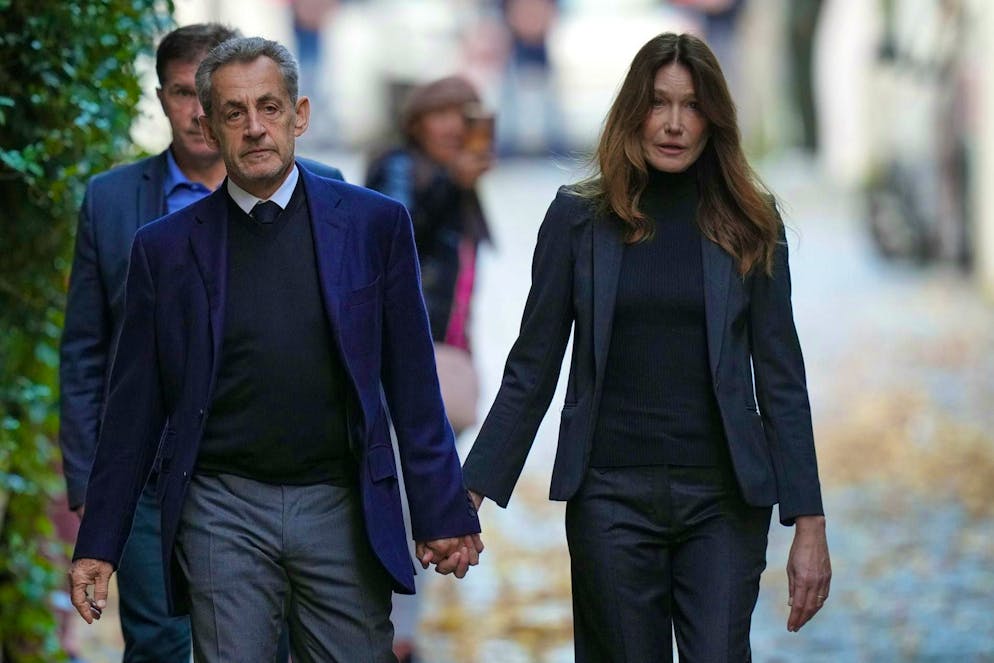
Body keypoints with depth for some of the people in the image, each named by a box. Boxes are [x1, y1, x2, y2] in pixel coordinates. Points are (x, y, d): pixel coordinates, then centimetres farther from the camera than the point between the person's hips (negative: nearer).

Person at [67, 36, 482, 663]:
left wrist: (443, 514, 1)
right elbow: (135, 410, 7)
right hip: (223, 511, 0)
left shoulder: (374, 225, 4)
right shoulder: (165, 248, 4)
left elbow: (413, 386, 5)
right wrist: (99, 544, 5)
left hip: (343, 510, 0)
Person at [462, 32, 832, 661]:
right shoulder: (579, 216, 3)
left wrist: (809, 524, -1)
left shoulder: (749, 224, 4)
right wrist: (471, 494, -2)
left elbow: (780, 377, 4)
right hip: (611, 494, 0)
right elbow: (532, 368, 5)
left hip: (723, 496, 0)